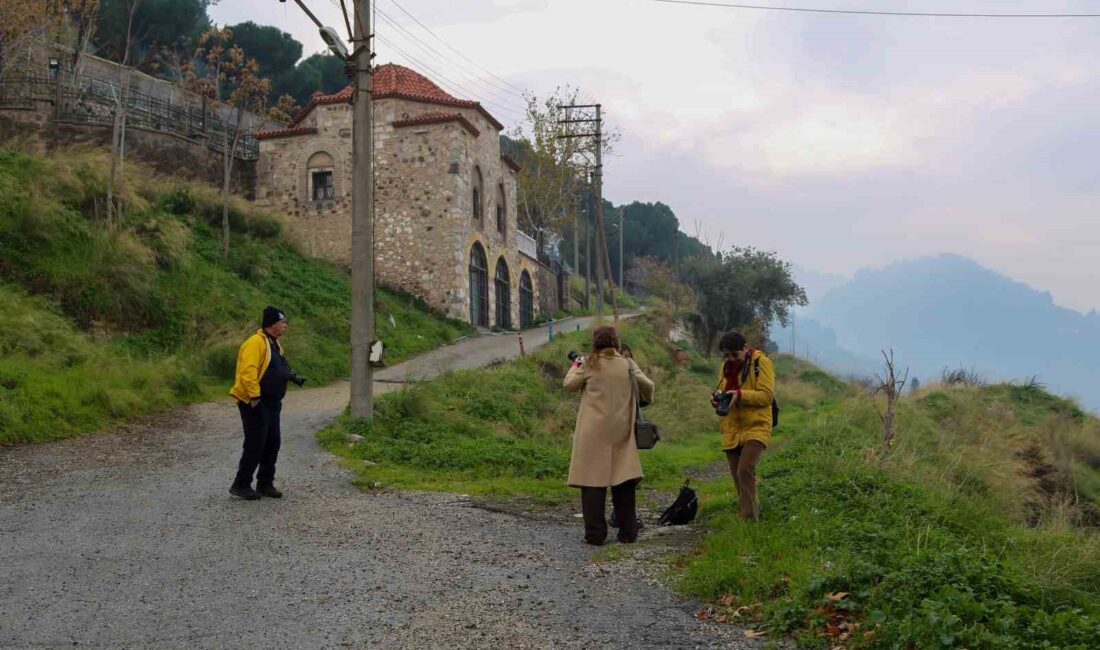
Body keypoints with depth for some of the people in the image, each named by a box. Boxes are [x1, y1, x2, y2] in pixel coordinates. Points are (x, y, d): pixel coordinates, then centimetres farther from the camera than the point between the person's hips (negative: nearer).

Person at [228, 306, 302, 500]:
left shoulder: (274, 343, 14)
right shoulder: (255, 342, -17)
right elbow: (248, 372, -25)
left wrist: (291, 376, 8)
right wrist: (254, 396, -27)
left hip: (271, 403, 10)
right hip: (254, 403, -10)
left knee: (273, 443, 11)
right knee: (255, 444, -7)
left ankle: (265, 483, 21)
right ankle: (241, 485, 4)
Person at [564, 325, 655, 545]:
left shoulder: (589, 365, -5)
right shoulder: (628, 365, 3)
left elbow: (569, 385, 3)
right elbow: (647, 385, 7)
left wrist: (575, 366, 20)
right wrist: (646, 399, 29)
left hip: (594, 433, -3)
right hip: (621, 432, 3)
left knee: (593, 480, 2)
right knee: (623, 482, 10)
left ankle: (595, 533, 2)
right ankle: (628, 531, 16)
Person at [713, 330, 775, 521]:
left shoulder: (761, 362, -8)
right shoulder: (726, 366, 11)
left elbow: (767, 396, -15)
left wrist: (740, 394, -27)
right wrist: (717, 400, -3)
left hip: (755, 428, -7)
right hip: (731, 431, 7)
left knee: (745, 471, -21)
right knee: (737, 476, 11)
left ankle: (749, 519, -14)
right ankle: (754, 512, 28)